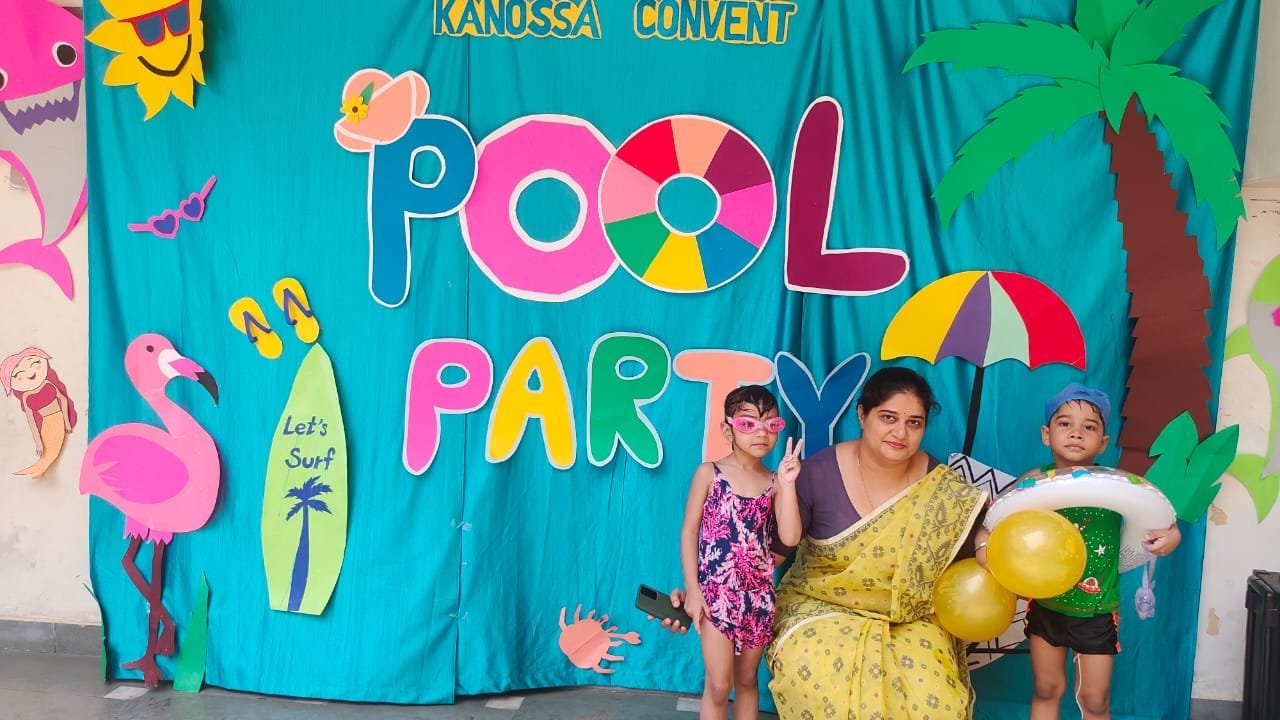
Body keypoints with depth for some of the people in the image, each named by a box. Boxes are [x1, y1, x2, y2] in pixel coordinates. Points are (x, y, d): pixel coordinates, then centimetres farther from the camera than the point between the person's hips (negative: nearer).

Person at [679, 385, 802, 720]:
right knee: (718, 685, -3)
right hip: (715, 592, -3)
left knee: (747, 680, 15)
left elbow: (790, 537, -10)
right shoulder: (709, 473, -4)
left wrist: (786, 484, -17)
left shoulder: (775, 482, 2)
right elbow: (689, 532, -4)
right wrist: (692, 590, -9)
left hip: (758, 595, 3)